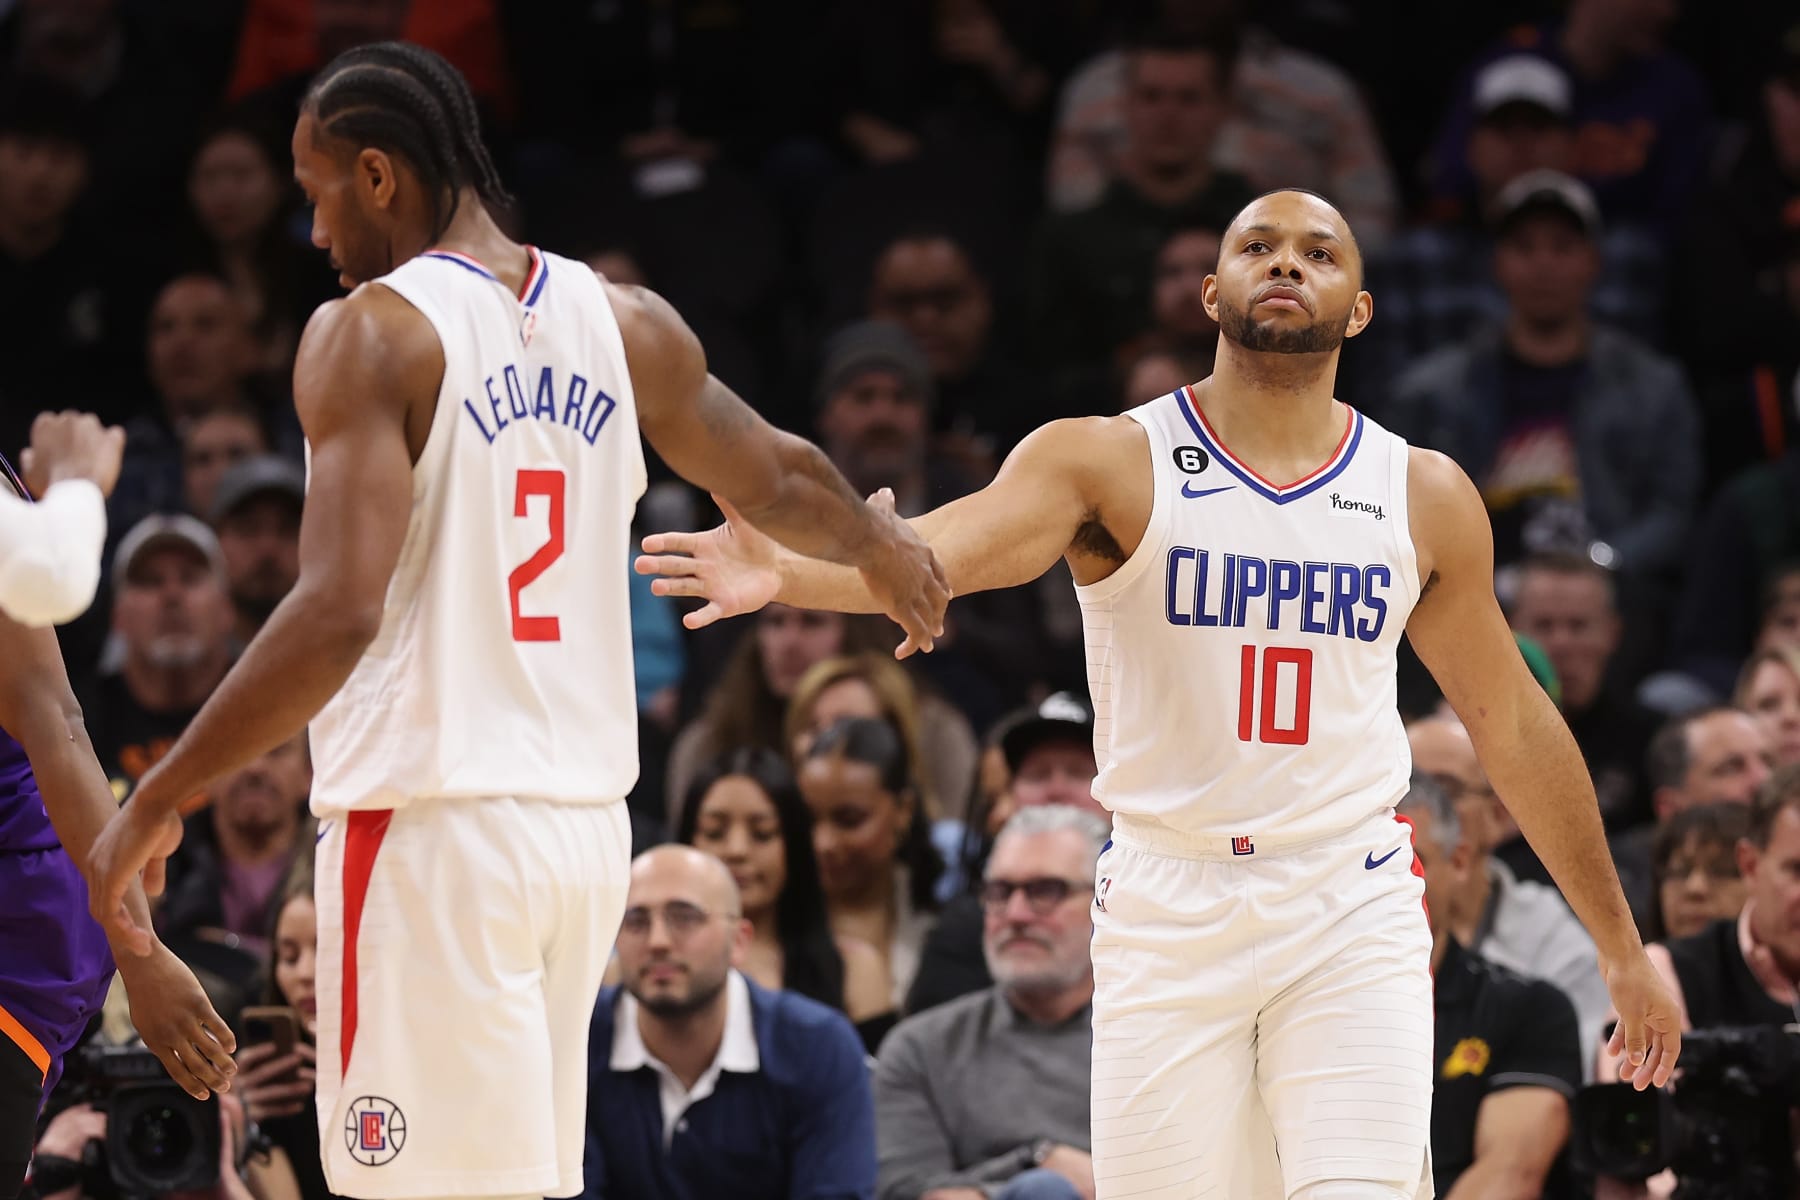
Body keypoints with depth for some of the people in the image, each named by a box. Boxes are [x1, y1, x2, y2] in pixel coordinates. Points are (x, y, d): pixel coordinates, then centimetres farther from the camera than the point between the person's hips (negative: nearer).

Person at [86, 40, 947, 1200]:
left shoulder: (373, 333, -9)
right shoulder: (625, 324, 10)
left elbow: (340, 612, -20)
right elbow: (781, 480, 26)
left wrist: (159, 801, -15)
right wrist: (886, 547, 49)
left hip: (432, 830, -7)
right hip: (586, 819, 7)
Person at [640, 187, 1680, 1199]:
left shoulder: (1426, 498, 5)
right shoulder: (1110, 463, -4)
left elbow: (1513, 726, 14)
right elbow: (939, 552, -22)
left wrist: (1623, 949, 17)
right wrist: (785, 573, -44)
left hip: (1352, 920, 1)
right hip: (1166, 919, -1)